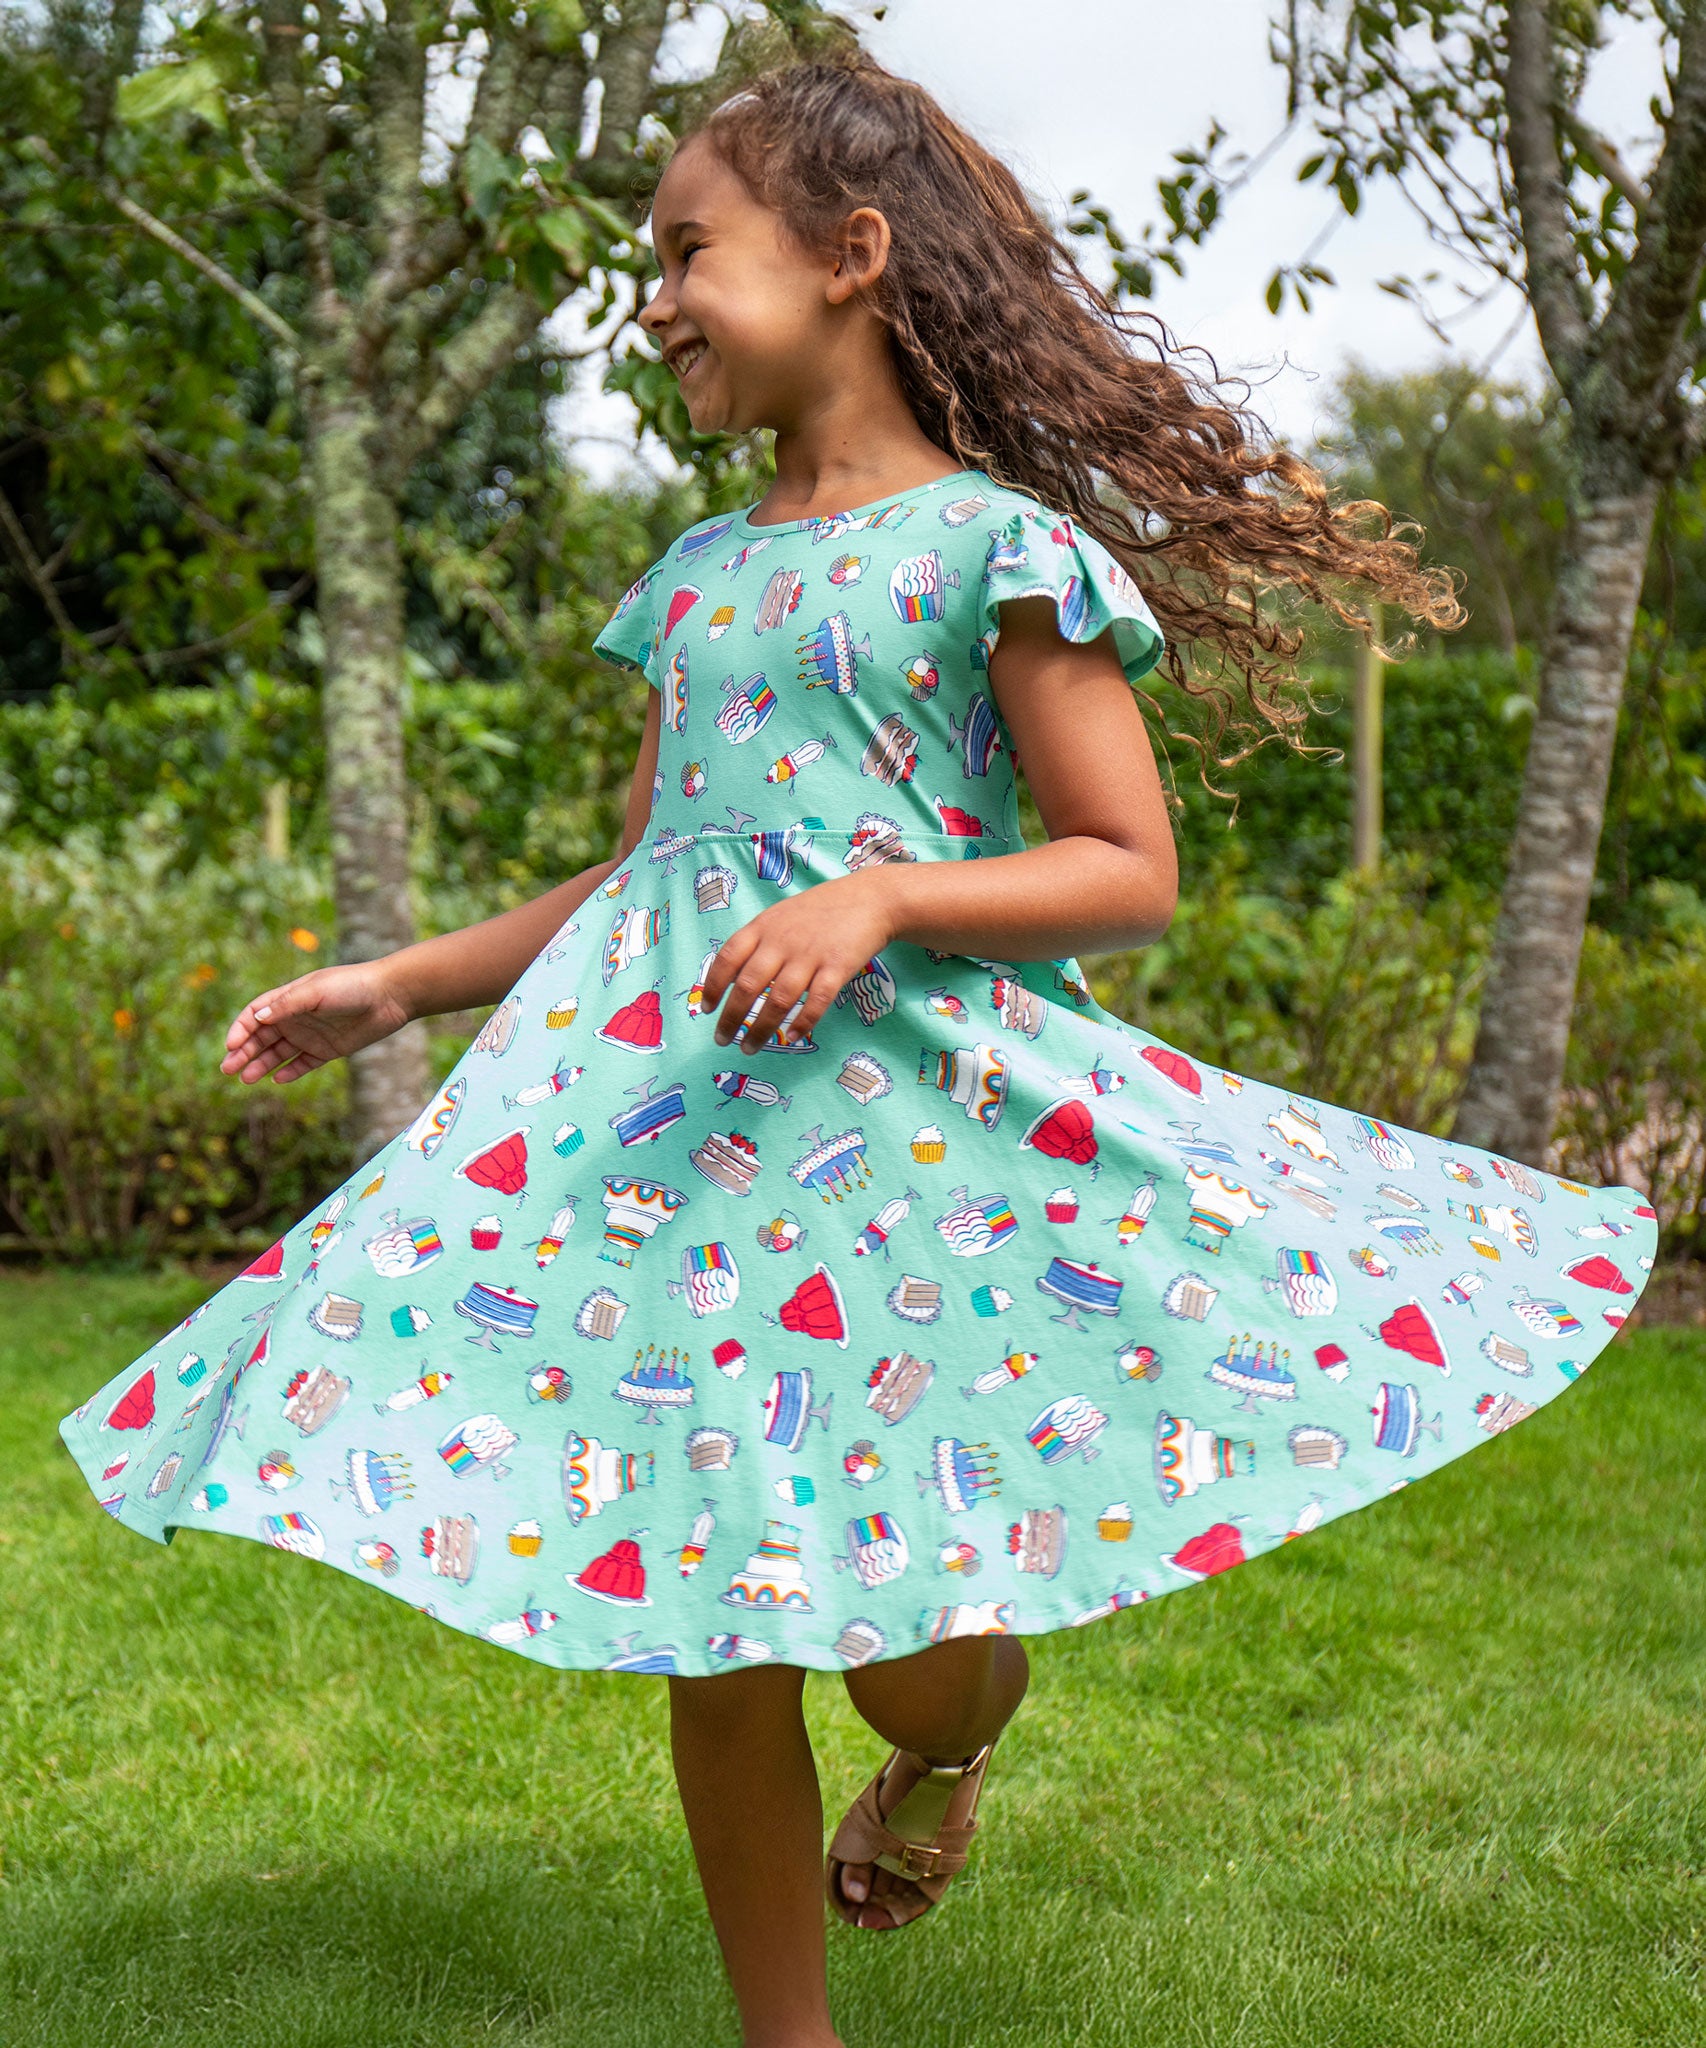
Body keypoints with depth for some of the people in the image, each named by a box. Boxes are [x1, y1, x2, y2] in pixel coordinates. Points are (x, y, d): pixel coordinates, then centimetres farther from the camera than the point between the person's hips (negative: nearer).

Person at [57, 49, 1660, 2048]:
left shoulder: (996, 540, -4)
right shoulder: (695, 574, 15)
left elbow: (1128, 868, -7)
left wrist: (886, 896, -20)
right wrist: (402, 982, 17)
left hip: (904, 1097, -5)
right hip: (667, 1099, 6)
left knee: (908, 1643, -3)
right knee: (709, 1633, 7)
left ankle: (956, 1739, 35)